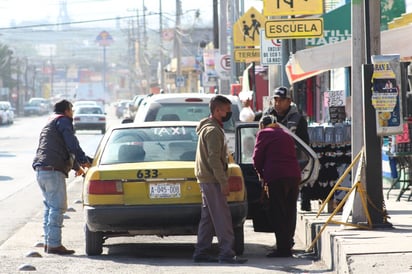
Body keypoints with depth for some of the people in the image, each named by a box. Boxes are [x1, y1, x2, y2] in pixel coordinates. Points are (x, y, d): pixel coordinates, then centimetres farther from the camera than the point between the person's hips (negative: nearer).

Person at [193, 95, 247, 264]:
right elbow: (214, 159, -21)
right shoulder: (213, 130, -14)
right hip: (212, 180, -10)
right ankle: (226, 253, -12)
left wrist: (222, 180, 21)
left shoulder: (210, 128, 19)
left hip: (207, 179, 10)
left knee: (208, 217, 11)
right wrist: (223, 182, -21)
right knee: (222, 217, -10)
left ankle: (201, 253, 12)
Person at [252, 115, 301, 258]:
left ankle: (282, 248, -7)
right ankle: (288, 244, 20)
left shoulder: (264, 134, 6)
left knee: (277, 213, -4)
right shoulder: (286, 135, 26)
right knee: (290, 212, 15)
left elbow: (257, 157, 3)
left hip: (277, 177, -7)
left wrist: (261, 174, 20)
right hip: (294, 175, 7)